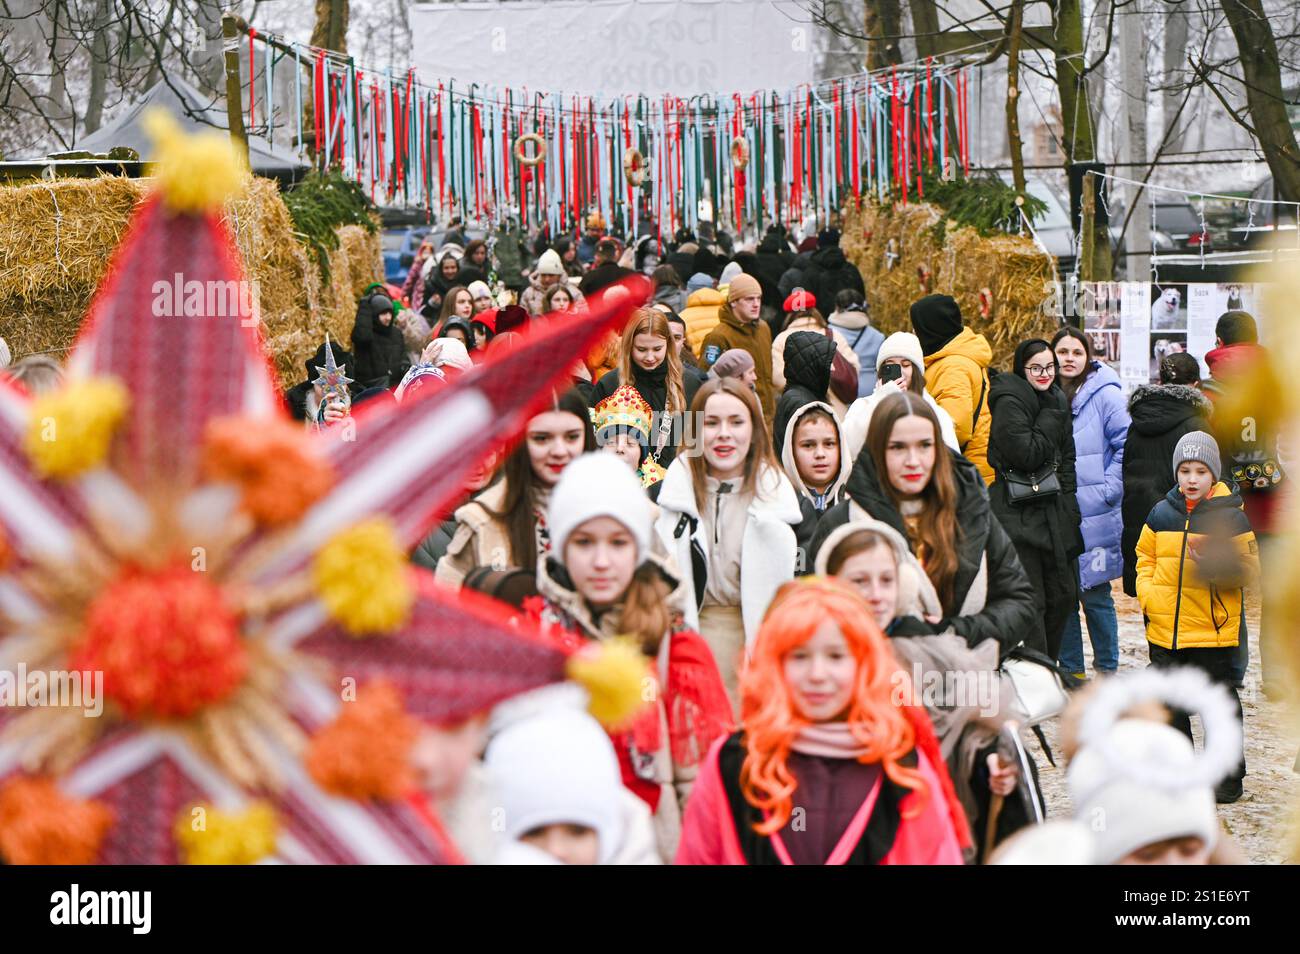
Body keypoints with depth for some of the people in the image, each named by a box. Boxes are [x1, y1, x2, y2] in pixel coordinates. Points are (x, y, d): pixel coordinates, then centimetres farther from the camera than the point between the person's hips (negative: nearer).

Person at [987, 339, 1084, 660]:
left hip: (1053, 510, 8)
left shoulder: (1058, 400, 14)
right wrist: (1052, 417, -12)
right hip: (1017, 514, -8)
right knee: (1030, 601, -8)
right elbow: (1027, 454, -20)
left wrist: (1068, 502, 11)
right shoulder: (1010, 402, -11)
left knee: (1064, 594, 10)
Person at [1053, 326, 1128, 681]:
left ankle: (1107, 669, 11)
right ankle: (1071, 670, 17)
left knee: (1096, 595, 1)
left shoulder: (1105, 396, -4)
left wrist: (1108, 489, -11)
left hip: (1094, 516, -4)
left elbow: (1127, 445, -6)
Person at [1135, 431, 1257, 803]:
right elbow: (1145, 558, 17)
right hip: (1164, 629, 4)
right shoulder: (1161, 514, 6)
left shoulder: (1231, 517, -6)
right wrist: (1147, 594, 2)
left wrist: (1217, 564, -23)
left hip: (1212, 631, -4)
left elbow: (1249, 569, -6)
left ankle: (1228, 774, 15)